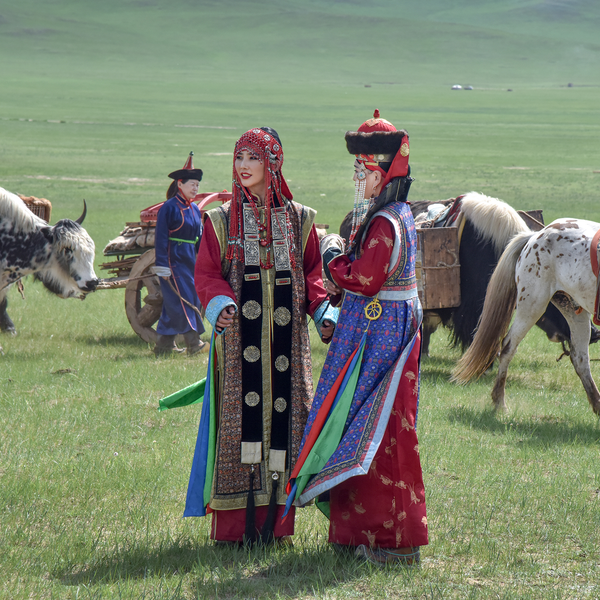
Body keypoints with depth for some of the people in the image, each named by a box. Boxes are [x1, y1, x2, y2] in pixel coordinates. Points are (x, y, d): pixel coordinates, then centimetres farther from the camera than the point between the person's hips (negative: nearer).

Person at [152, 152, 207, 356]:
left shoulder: (194, 209, 13)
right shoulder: (169, 207, -10)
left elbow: (200, 239, 18)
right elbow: (161, 238, -12)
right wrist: (162, 266, -16)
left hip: (189, 261, 8)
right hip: (173, 261, -8)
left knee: (173, 304, 9)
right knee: (182, 300, -9)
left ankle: (164, 345, 14)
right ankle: (193, 343, -11)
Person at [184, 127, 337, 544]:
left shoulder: (299, 220, 10)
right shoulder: (222, 220, 7)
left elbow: (313, 273, 12)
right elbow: (206, 274, 4)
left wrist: (323, 311, -5)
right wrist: (220, 304, -16)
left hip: (286, 335, 1)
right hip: (240, 334, -1)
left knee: (284, 412, -1)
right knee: (240, 414, -5)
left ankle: (275, 521, 5)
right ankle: (236, 525, -1)